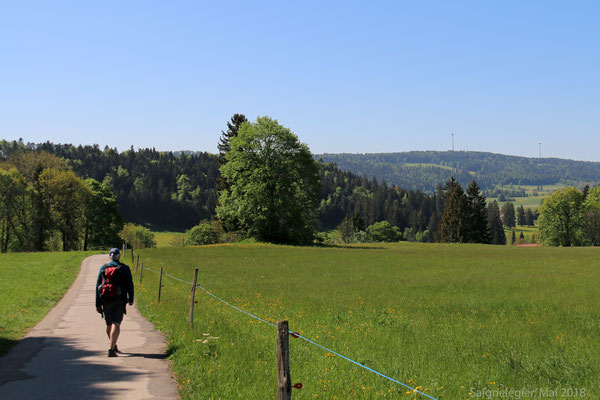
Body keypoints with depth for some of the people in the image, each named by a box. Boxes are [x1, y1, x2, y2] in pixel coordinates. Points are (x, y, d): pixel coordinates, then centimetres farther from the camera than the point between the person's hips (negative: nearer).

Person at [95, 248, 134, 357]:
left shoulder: (103, 268, 4)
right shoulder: (125, 268, -1)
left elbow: (98, 286, 2)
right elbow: (130, 284, 0)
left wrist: (98, 304, 5)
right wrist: (131, 299, 14)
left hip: (106, 301, 3)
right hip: (119, 301, -3)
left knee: (109, 324, 18)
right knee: (116, 324, -8)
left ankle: (114, 346, 34)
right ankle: (111, 350, -21)